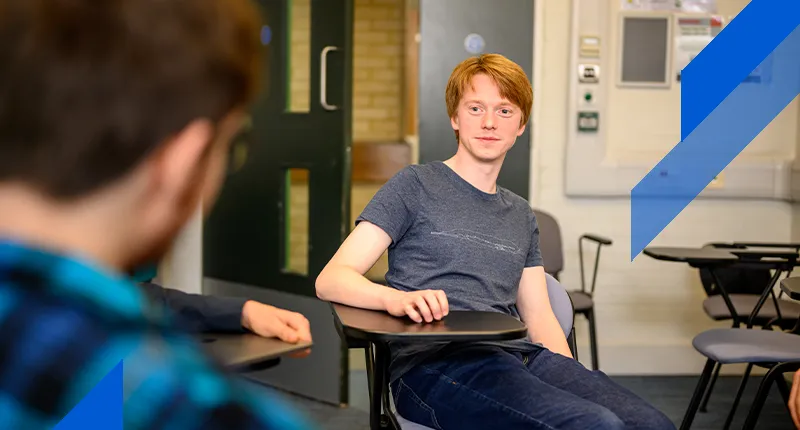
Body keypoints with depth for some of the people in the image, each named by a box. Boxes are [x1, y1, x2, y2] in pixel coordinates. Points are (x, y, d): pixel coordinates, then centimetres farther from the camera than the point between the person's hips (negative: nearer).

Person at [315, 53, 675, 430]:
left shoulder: (521, 215, 26)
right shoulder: (416, 185, 8)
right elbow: (331, 279, -1)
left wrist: (574, 380, 1)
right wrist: (398, 299, -23)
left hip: (521, 355, 6)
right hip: (434, 362, -6)